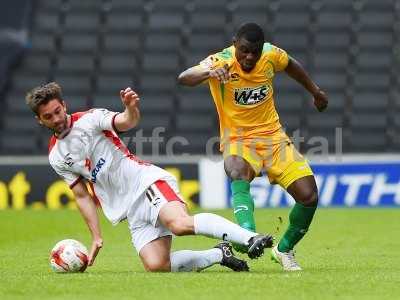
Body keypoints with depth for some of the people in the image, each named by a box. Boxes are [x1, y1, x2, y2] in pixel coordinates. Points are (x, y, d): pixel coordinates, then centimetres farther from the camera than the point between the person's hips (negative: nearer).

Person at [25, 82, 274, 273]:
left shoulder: (90, 120, 0)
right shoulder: (56, 157, 14)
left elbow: (126, 122, -19)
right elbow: (83, 196, 18)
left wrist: (131, 108, -42)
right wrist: (96, 238, 10)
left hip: (146, 181, -5)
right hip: (130, 207, 5)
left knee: (180, 223, -36)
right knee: (155, 265, -18)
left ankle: (250, 238, -40)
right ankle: (219, 255, -3)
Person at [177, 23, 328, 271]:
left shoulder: (271, 55, -7)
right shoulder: (221, 62, -19)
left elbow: (290, 65, 18)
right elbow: (184, 78, -38)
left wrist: (316, 91, 29)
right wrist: (208, 73, -59)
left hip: (273, 136, 4)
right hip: (237, 141, -4)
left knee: (309, 196, -7)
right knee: (238, 172, -39)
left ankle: (285, 249, 17)